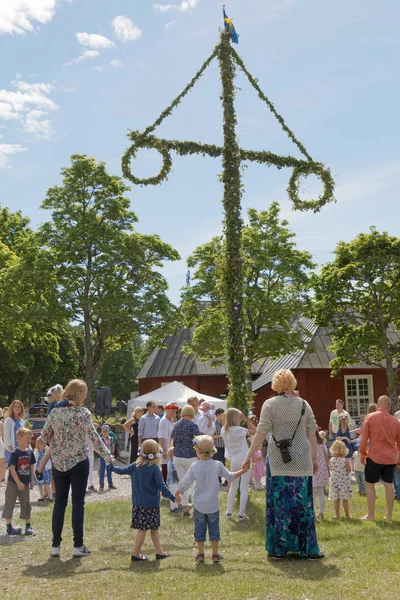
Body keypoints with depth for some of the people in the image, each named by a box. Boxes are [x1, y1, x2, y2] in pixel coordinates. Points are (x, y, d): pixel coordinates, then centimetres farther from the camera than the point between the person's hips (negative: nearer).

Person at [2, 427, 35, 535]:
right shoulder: (14, 453, -15)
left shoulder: (30, 452, 2)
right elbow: (12, 469, -17)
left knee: (26, 504, 11)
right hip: (13, 483, -5)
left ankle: (28, 525, 20)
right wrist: (19, 483, -18)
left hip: (25, 483, 6)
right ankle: (9, 527, 11)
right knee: (10, 503, 2)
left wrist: (31, 481, 8)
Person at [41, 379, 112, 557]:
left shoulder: (55, 411, 2)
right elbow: (94, 437, -17)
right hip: (78, 462, -4)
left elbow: (45, 435, 10)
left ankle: (55, 545, 13)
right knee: (78, 503, 3)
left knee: (59, 502, 11)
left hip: (58, 462, 4)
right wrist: (108, 457, -14)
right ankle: (78, 545, 7)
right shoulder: (82, 412, -12)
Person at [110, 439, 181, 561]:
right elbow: (161, 486, -15)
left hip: (138, 503, 6)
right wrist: (172, 497, -10)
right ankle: (136, 554, 7)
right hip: (151, 504, -6)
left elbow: (122, 471, 14)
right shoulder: (154, 468, -13)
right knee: (143, 529, 3)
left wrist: (112, 467, 32)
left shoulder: (135, 465, 3)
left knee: (154, 528, 13)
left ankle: (159, 551, 20)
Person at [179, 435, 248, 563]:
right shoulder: (217, 465, -10)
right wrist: (244, 470, 16)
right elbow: (230, 477, 3)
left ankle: (200, 554, 18)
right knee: (214, 528, 12)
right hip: (213, 505, 1)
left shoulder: (194, 467, -12)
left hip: (199, 505, -1)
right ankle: (215, 554, 15)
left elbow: (184, 484, -5)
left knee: (199, 529, 12)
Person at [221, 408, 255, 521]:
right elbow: (254, 430, -9)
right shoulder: (239, 430, -17)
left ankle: (228, 512, 18)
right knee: (244, 488, 3)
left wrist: (241, 420, 11)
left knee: (233, 487, 19)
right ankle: (241, 514, 4)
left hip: (233, 462, 6)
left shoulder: (224, 430, -1)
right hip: (244, 461, -6)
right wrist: (246, 419, -9)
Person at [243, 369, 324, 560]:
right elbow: (311, 434, 7)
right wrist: (314, 458, 17)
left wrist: (249, 455, -4)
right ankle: (309, 549, 13)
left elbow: (261, 432, -9)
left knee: (279, 503, 6)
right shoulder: (304, 404, 5)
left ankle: (279, 549, 13)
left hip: (278, 460, -2)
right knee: (303, 502, 8)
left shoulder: (270, 404, -3)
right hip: (301, 460, 2)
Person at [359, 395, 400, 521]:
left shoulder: (370, 417, -7)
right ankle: (389, 515, 14)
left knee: (370, 484, 7)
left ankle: (371, 515, 10)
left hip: (375, 456, -3)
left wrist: (363, 453, 7)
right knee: (389, 484, 11)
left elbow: (364, 438, -6)